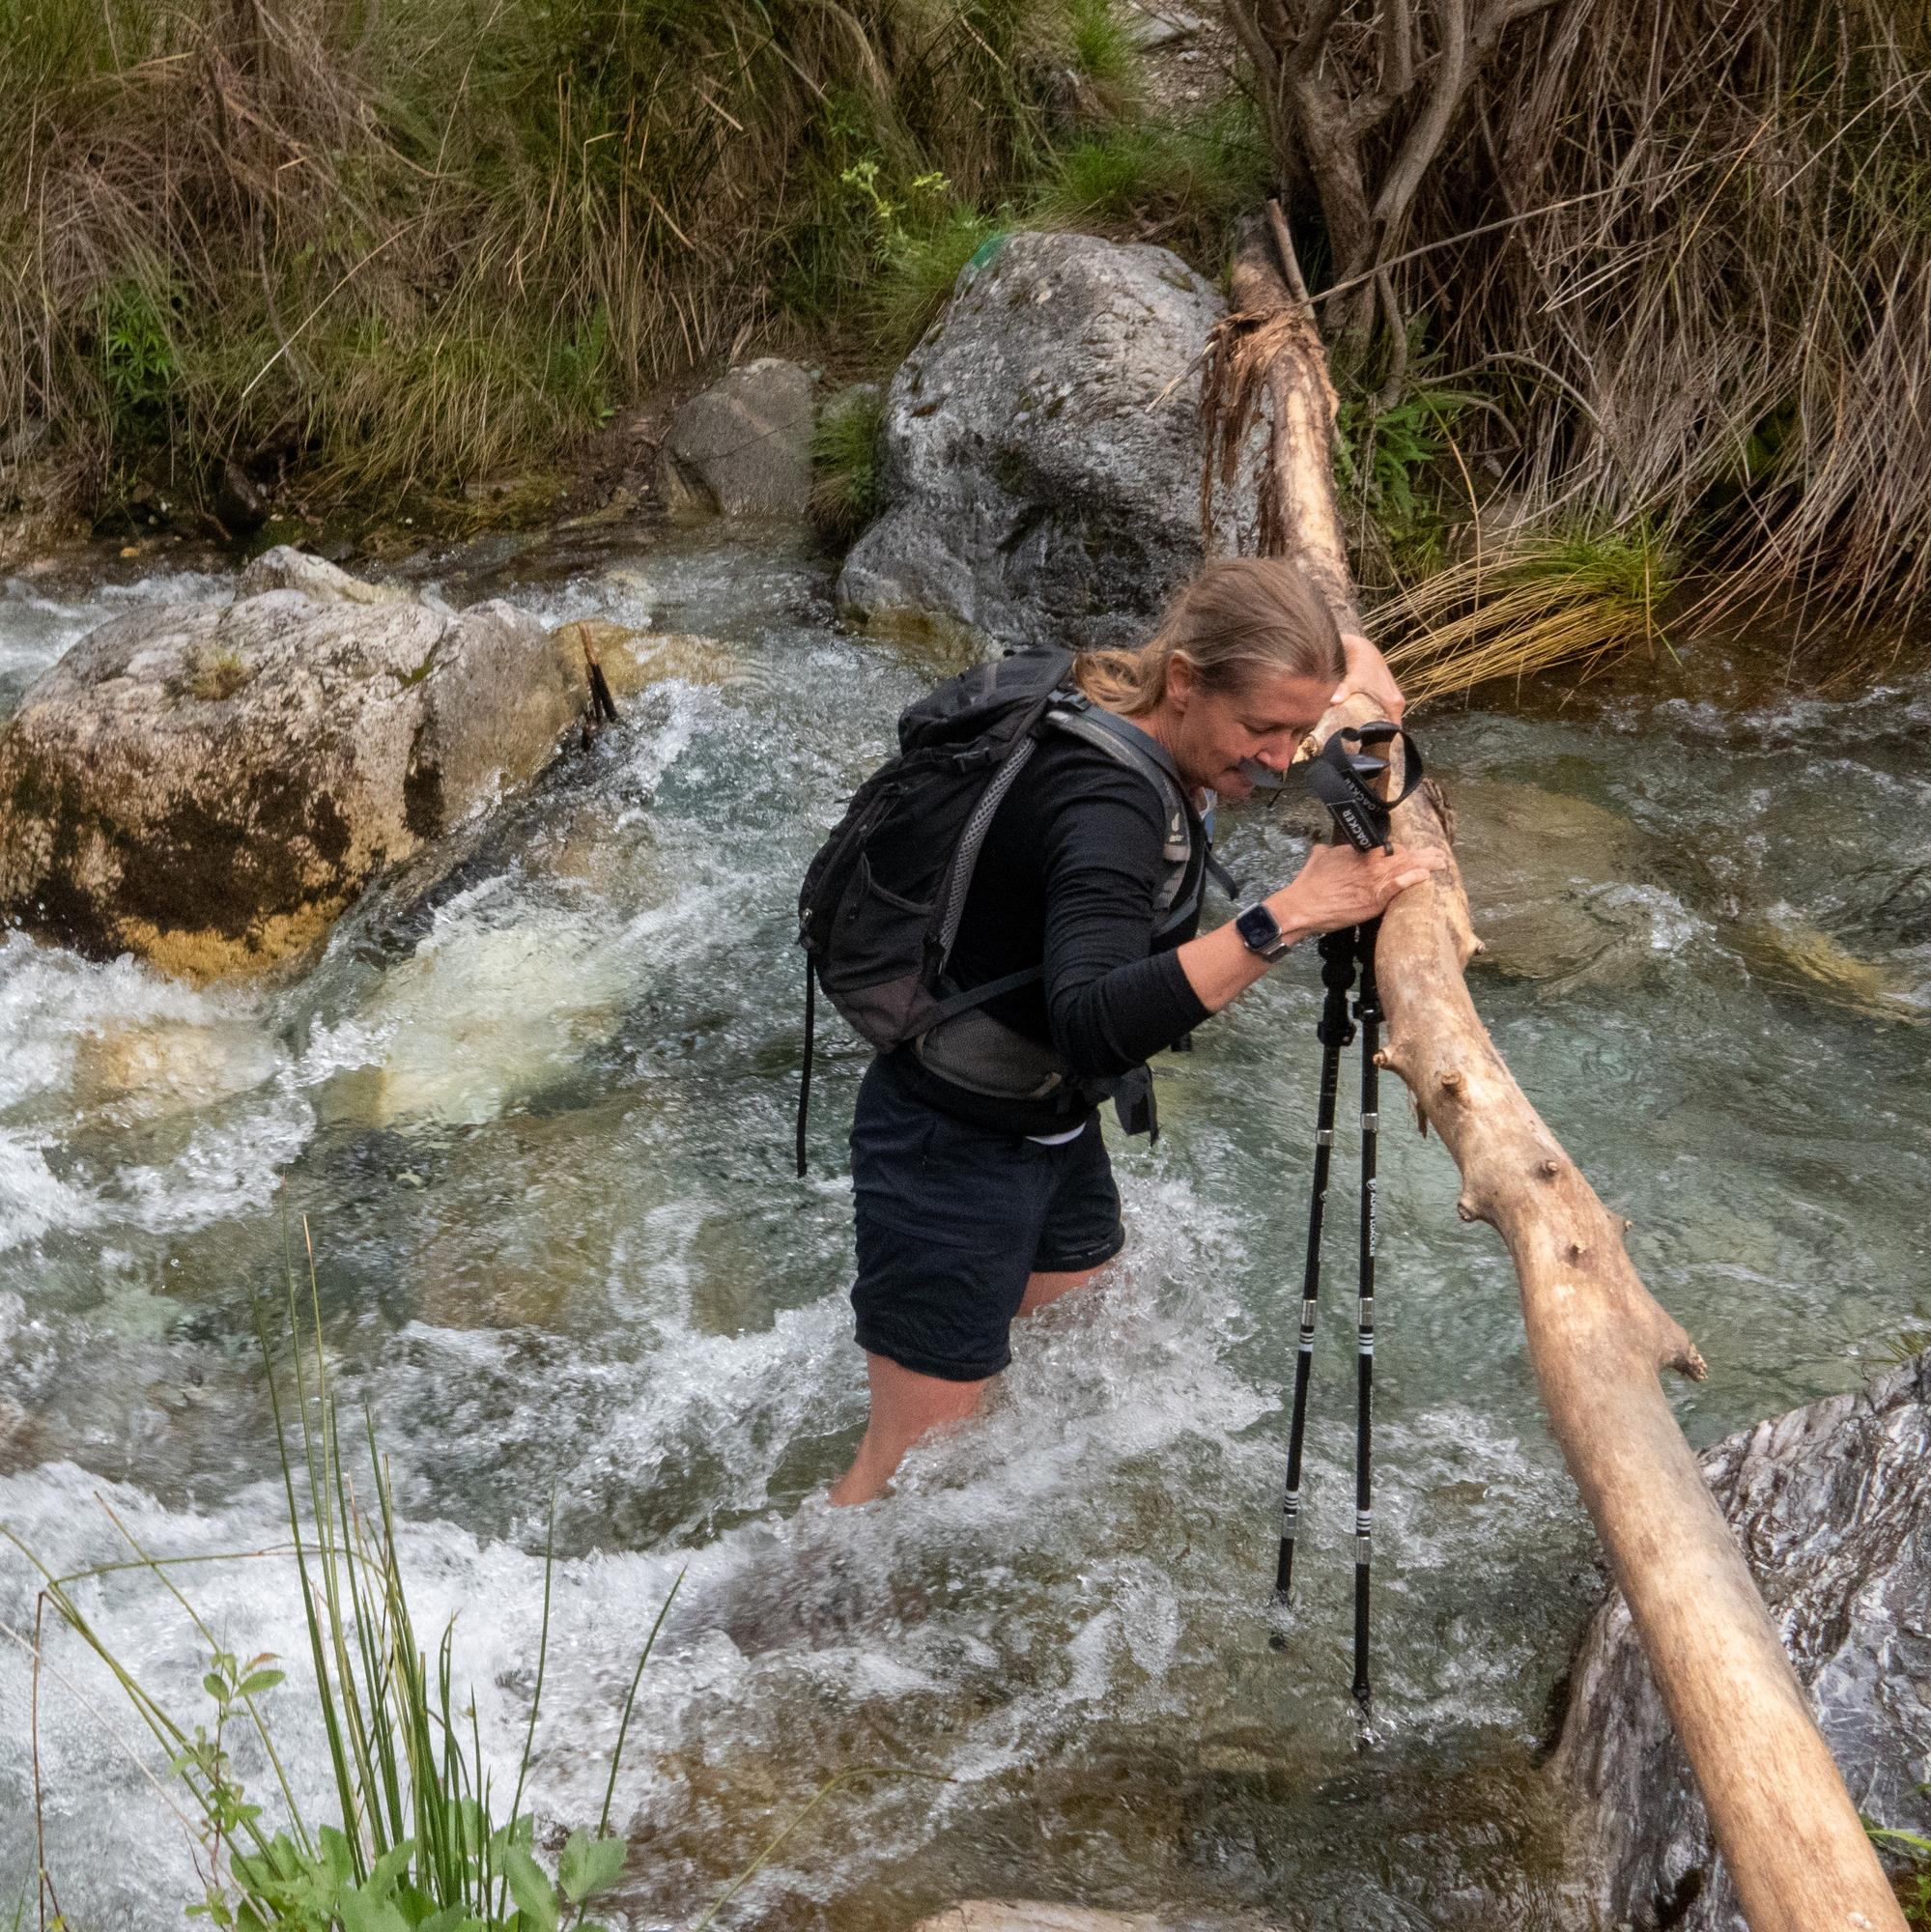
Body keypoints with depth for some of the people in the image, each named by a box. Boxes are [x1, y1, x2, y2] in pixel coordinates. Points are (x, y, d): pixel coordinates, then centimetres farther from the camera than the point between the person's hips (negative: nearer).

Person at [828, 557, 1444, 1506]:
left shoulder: (1136, 724, -5)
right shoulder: (1105, 804, -32)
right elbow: (1094, 1026, -49)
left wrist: (1359, 667, -4)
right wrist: (1286, 917, -50)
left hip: (1052, 1125, 9)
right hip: (953, 1148, -9)